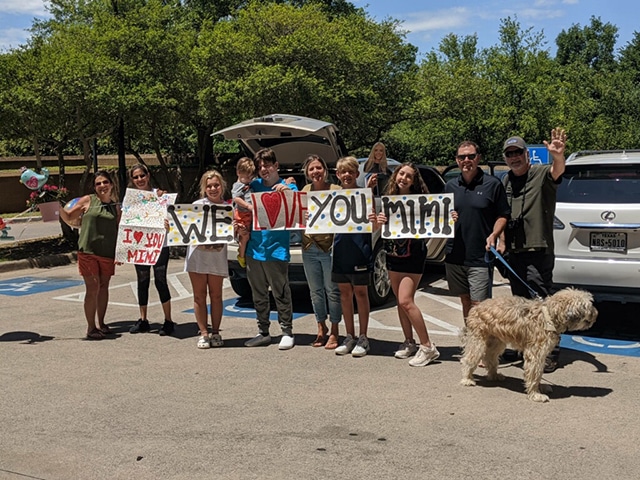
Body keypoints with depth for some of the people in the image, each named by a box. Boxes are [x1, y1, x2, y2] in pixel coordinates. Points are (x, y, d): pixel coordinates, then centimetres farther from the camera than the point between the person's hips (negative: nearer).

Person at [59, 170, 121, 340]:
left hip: (108, 254, 3)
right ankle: (91, 328, 3)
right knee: (93, 288, -6)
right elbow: (67, 217, 8)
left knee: (104, 288, 12)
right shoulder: (88, 201, 3)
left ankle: (101, 323, 25)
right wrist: (59, 207, -11)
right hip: (88, 251, -3)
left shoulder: (116, 207, 11)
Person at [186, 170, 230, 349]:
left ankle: (215, 333, 17)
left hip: (218, 256, 0)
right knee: (199, 296, 4)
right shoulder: (197, 205, 2)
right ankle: (203, 333, 11)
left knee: (216, 295, 7)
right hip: (197, 255, 0)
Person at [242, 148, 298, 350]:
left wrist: (287, 191, -28)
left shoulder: (288, 187, -1)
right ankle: (263, 332, 23)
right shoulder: (254, 186, 10)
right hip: (254, 249, 5)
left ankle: (287, 332, 9)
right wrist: (240, 223, -3)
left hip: (277, 250, -5)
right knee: (258, 295, 12)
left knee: (281, 294, 0)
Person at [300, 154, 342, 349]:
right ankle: (321, 327, 27)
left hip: (329, 247, -5)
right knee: (315, 291, 13)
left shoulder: (335, 190, -7)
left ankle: (334, 332, 11)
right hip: (309, 248, 5)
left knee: (332, 290, 1)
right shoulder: (305, 190, 10)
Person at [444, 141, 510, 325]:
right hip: (454, 256, 5)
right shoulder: (450, 186, 10)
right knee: (465, 301, 14)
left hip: (480, 257, -5)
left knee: (478, 305, -7)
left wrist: (494, 235, -15)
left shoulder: (492, 184, -2)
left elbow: (503, 215, 1)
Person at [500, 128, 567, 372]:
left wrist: (558, 156, -50)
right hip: (513, 251, 7)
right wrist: (501, 241, 13)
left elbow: (557, 171, -29)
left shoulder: (541, 174, -5)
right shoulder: (506, 181, 14)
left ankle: (550, 352, 0)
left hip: (538, 250, -7)